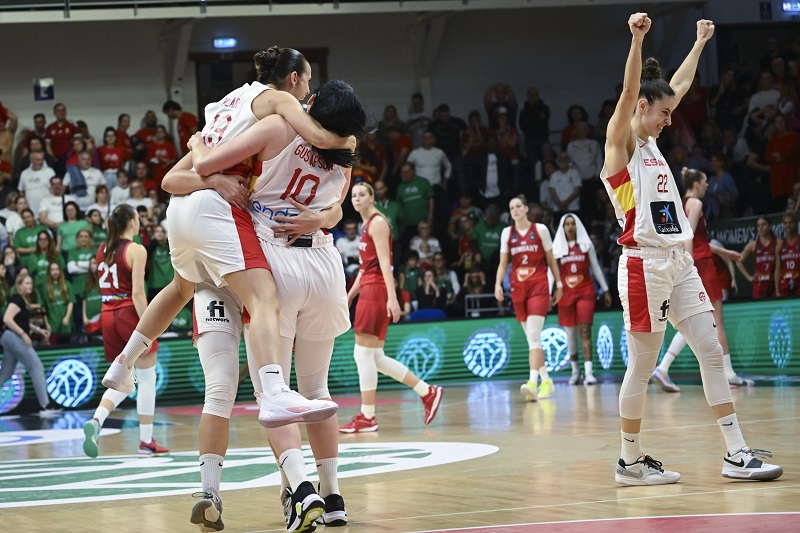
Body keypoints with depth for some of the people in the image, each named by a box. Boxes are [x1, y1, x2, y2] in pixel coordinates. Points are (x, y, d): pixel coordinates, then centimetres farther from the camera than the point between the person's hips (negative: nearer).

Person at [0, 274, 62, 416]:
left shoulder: (24, 300, 16)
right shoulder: (17, 299, -13)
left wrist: (38, 330, 14)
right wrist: (23, 334, -22)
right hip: (13, 337, -10)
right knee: (37, 367, -9)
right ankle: (45, 406, -11)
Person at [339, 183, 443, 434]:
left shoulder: (377, 222, -7)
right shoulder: (366, 225, 21)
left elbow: (384, 262, -16)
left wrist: (392, 298, -23)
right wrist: (348, 297, 23)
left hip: (377, 291, -10)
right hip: (368, 291, 10)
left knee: (364, 354, -8)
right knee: (375, 358, 8)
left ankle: (367, 417, -5)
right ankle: (428, 392, 12)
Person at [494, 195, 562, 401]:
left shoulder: (540, 229, 1)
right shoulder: (507, 233, 9)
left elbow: (551, 259, 7)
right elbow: (503, 263, 10)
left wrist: (559, 284, 8)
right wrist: (498, 284, -4)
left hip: (539, 287, -4)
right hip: (518, 288, 4)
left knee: (534, 335, -17)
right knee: (532, 338, 7)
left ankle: (533, 382, -27)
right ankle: (546, 380, 17)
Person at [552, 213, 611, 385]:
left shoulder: (586, 245, 6)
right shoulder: (557, 248, 6)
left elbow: (596, 268, 11)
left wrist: (605, 290, 10)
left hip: (585, 291, -2)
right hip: (565, 292, 2)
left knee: (585, 330, -12)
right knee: (570, 332, 7)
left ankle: (588, 372, -19)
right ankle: (575, 370, 20)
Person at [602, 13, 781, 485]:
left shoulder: (650, 141, 18)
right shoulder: (621, 140, -4)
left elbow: (680, 85, 30)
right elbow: (629, 91, -21)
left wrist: (700, 43, 38)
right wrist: (637, 39, -35)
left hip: (680, 262, 8)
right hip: (645, 264, -8)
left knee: (713, 352, 2)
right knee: (641, 367, -2)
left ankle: (737, 454, 2)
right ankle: (630, 462, 8)